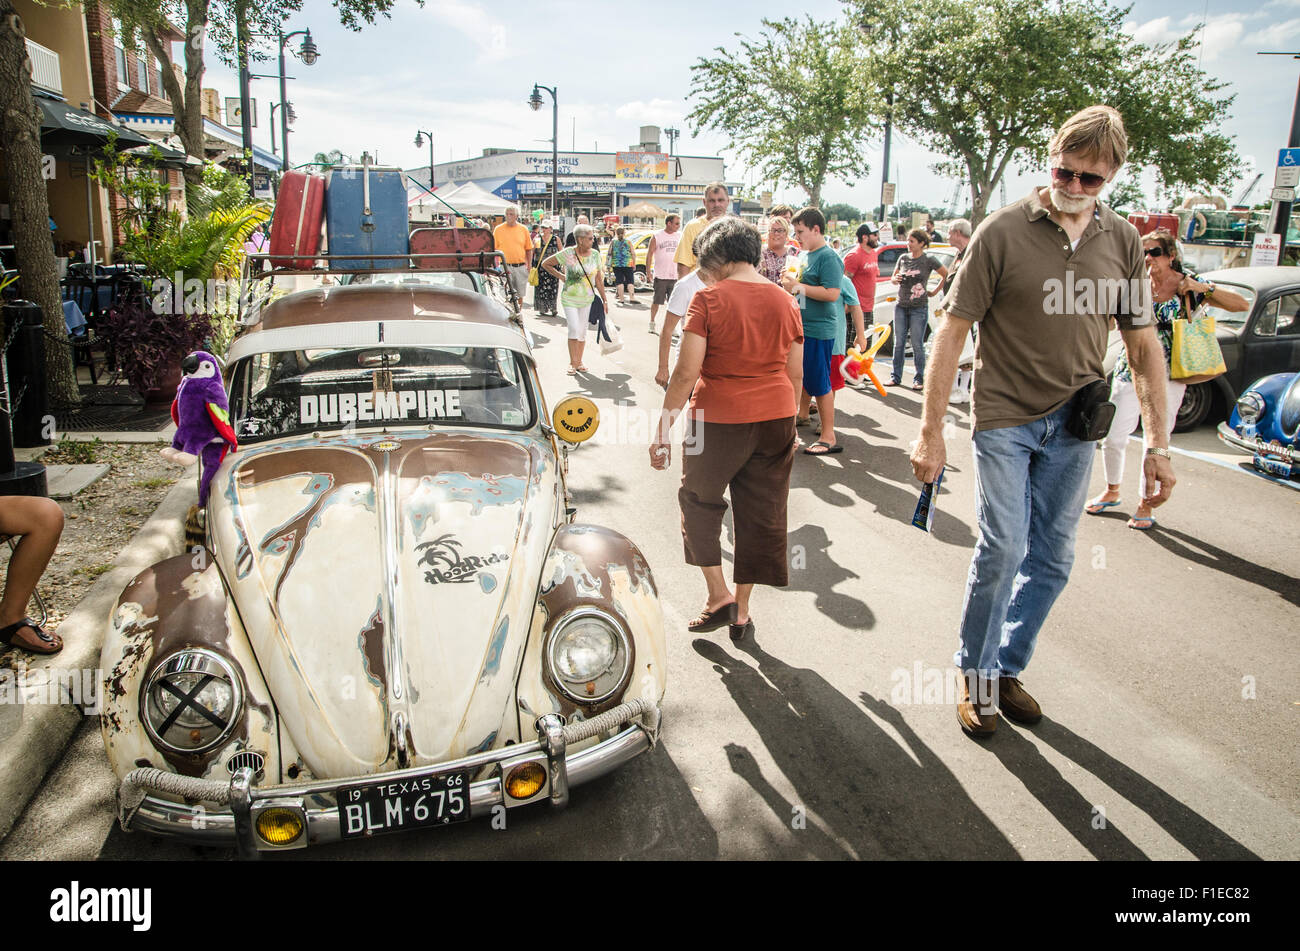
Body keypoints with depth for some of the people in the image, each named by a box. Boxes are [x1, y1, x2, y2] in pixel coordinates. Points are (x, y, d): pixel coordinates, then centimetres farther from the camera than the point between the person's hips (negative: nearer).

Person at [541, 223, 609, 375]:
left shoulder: (595, 254, 0)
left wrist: (604, 299, 6)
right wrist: (560, 276, -2)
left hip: (587, 299, 4)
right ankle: (573, 363, 0)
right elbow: (545, 263, 0)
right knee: (574, 329, -11)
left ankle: (579, 362, 22)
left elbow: (598, 279, 6)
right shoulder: (567, 254, -11)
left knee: (582, 331, 9)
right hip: (570, 298, -4)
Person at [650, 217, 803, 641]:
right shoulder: (784, 300, 5)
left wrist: (662, 429, -8)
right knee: (761, 512, 13)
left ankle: (719, 594, 17)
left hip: (719, 419, -4)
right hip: (775, 417, 5)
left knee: (699, 499, 19)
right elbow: (796, 374, 9)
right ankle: (741, 611, 24)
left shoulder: (709, 299, -10)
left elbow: (686, 372, -15)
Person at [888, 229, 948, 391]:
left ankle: (918, 379, 8)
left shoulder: (929, 260, -5)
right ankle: (896, 376, 15)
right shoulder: (903, 258, 9)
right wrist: (896, 279, -3)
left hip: (919, 308, -4)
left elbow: (947, 276, -1)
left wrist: (934, 292, -1)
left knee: (917, 345, -1)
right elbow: (893, 277, 19)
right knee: (898, 343, 7)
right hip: (901, 306, 4)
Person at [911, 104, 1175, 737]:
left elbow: (1142, 342, 9)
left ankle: (1009, 667, 28)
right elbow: (953, 329, -9)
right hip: (1004, 418, -4)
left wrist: (1159, 444, 5)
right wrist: (930, 432, -13)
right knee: (1003, 549, -8)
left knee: (1052, 558, 9)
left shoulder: (1122, 241, 3)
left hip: (1074, 424, 4)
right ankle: (974, 673, 14)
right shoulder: (1003, 231, -9)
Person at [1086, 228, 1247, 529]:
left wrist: (1204, 288, -17)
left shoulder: (1189, 285, -2)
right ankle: (1112, 491, 25)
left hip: (1168, 376, -1)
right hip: (1130, 370, 2)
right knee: (1112, 438, 0)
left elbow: (1242, 304, -4)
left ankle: (1145, 503, 18)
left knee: (1155, 444, 1)